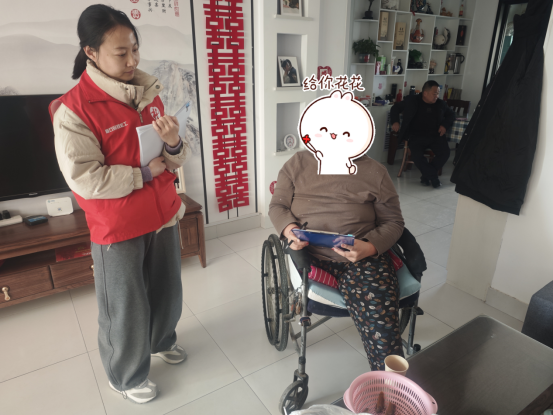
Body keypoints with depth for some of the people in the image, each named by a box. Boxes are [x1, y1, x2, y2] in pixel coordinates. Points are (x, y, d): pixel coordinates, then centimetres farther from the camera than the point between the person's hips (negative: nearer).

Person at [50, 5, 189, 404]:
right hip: (117, 229, -5)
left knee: (167, 289, 22)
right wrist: (143, 174, -16)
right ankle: (128, 376, 39)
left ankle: (161, 340, 52)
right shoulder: (73, 109, -14)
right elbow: (85, 179, -19)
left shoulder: (149, 95, 4)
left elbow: (174, 161, 7)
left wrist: (174, 144, -15)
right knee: (126, 308, 11)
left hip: (163, 215, 6)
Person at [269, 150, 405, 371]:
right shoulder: (297, 163, 7)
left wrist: (369, 247, -14)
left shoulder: (374, 171, 5)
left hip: (364, 255, 0)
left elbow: (393, 222, 6)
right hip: (312, 255, 0)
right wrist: (289, 229, -15)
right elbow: (277, 206, 8)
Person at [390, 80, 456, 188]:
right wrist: (395, 121, -6)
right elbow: (396, 107, 12)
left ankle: (427, 175, -5)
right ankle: (433, 176, -11)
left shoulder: (440, 104, 11)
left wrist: (445, 125, 5)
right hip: (417, 136, -2)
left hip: (435, 136, 3)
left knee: (445, 153, -24)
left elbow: (451, 114, 25)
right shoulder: (412, 101, 3)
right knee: (416, 155, -31)